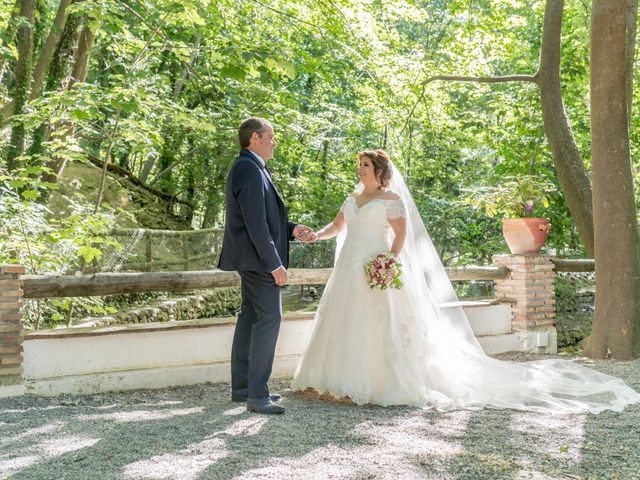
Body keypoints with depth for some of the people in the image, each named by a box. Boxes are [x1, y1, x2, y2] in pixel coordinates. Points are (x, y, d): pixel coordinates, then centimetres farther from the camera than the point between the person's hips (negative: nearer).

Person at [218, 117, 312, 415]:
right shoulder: (250, 169, -17)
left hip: (251, 259, 11)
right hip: (258, 258, -11)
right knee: (269, 318, -11)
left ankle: (242, 387, 19)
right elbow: (256, 223, -23)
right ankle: (257, 394, -10)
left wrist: (291, 230, 10)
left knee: (250, 318, 13)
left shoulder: (248, 167, 17)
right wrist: (275, 264, -22)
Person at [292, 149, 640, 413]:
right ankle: (347, 381, 10)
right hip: (349, 271, 8)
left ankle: (386, 382, -3)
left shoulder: (391, 199, -4)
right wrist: (319, 234, -1)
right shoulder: (353, 198, 17)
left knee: (379, 327, -8)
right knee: (346, 324, 5)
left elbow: (402, 235, -10)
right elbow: (338, 226, 17)